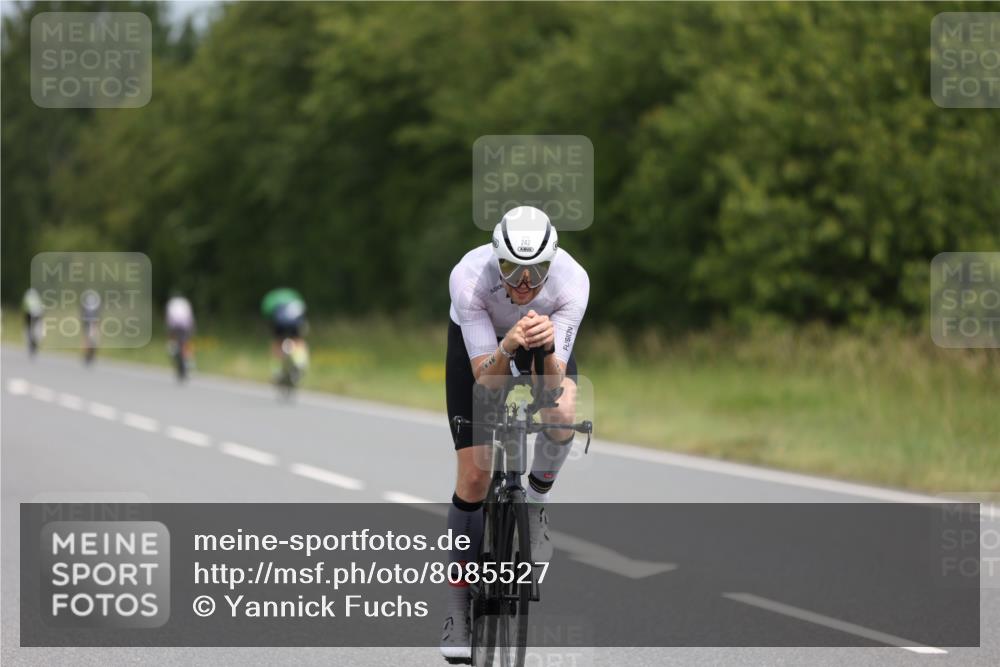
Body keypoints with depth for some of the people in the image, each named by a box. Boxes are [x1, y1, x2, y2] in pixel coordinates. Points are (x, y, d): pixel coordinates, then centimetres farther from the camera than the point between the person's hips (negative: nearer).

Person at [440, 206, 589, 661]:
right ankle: (457, 604, 7)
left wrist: (547, 348, -55)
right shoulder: (469, 277, -39)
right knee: (474, 476, -7)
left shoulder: (572, 281, -36)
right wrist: (508, 348, -57)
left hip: (547, 335, 1)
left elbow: (554, 383, -35)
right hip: (478, 340, -1)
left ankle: (536, 502, -1)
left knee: (562, 415, -33)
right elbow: (486, 379, -37)